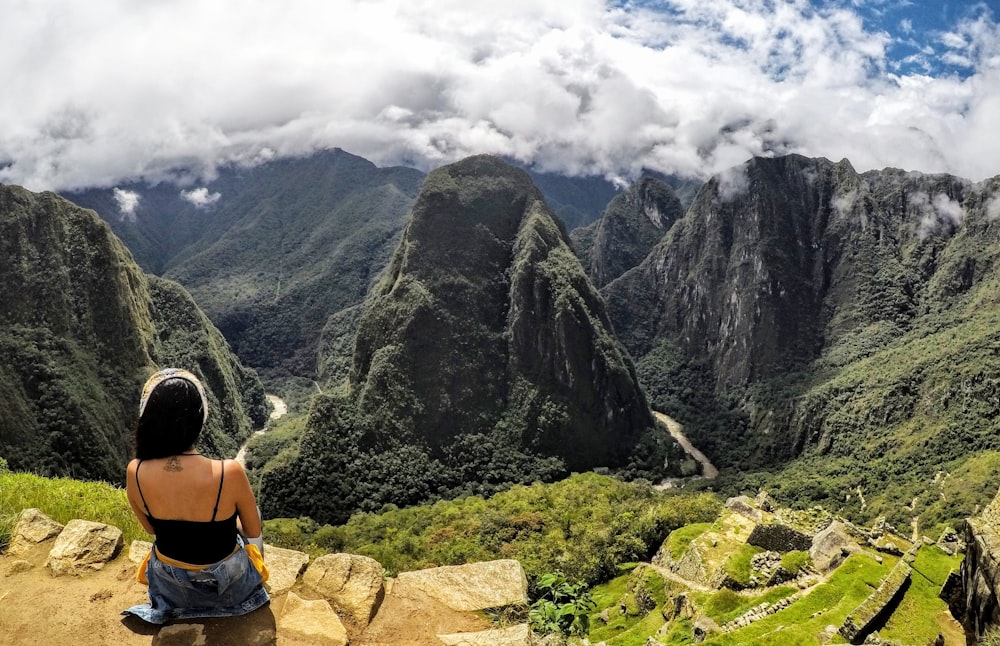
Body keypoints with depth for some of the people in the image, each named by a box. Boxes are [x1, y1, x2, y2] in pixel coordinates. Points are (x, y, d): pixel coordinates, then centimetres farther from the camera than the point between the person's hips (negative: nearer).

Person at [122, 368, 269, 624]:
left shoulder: (135, 473, -25)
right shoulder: (229, 473, -35)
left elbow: (151, 528, -4)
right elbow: (254, 531, -15)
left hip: (171, 584, 3)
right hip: (227, 582, -2)